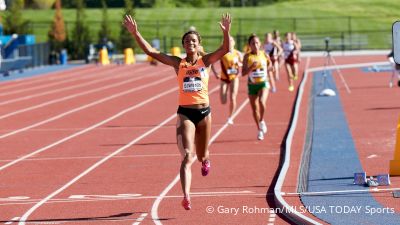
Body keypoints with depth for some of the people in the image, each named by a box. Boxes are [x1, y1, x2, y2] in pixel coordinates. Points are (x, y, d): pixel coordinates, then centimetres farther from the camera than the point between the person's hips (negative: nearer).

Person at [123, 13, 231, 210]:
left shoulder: (205, 61, 0)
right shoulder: (178, 63, 0)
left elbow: (225, 49, -15)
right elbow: (151, 52, -6)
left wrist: (226, 32, -32)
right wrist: (135, 34, -15)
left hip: (204, 112, 1)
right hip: (185, 113, -1)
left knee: (202, 156, 18)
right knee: (187, 157, -17)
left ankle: (204, 159, 58)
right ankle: (186, 197, -23)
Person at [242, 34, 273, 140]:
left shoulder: (264, 55, 0)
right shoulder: (247, 57, -4)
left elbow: (269, 65, 19)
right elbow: (243, 73, -8)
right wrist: (251, 67, -22)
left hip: (263, 83, -1)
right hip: (252, 85, 1)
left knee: (262, 102, -28)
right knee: (255, 109, 8)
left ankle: (262, 121, -2)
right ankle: (259, 130, 27)